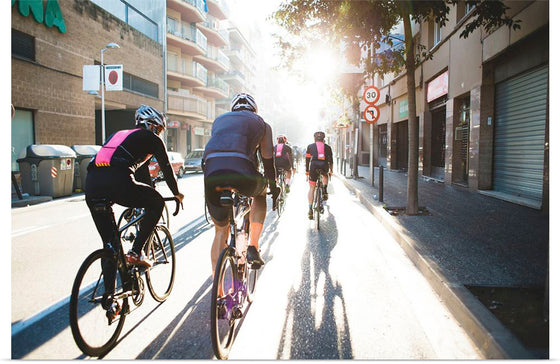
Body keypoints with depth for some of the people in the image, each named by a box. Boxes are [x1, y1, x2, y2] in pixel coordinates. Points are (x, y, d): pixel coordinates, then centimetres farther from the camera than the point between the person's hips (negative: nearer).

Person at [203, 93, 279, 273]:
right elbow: (267, 160, 24)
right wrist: (274, 187, 35)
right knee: (260, 195, 34)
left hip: (211, 175, 3)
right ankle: (253, 248, 21)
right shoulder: (261, 123, 25)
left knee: (220, 231, 19)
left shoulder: (219, 120, 33)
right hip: (242, 174, -2)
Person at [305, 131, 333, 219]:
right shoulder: (327, 147, 18)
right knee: (325, 176, 38)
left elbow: (307, 160, 17)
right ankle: (325, 191, 18)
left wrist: (307, 171, 22)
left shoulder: (310, 146, 17)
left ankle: (310, 209, 0)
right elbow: (330, 160, 22)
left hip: (314, 166, -1)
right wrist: (331, 171, 34)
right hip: (324, 166, 1)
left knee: (311, 188, 8)